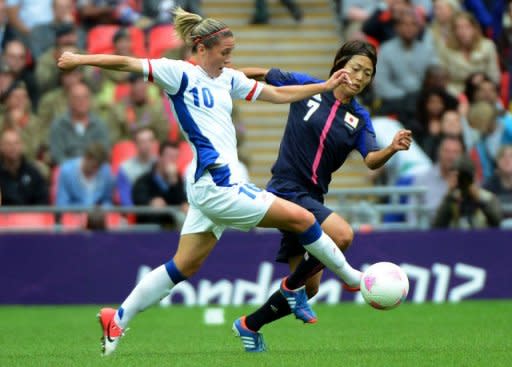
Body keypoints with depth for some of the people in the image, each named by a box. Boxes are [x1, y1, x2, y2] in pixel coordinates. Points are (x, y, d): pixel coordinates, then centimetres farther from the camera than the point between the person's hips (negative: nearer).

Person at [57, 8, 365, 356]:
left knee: (184, 266, 11)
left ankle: (118, 319, 14)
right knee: (301, 218, -6)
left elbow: (278, 94, 21)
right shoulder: (181, 73, -7)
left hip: (216, 186, 9)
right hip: (216, 184, -9)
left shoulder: (228, 78, 16)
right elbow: (128, 63, -10)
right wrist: (81, 59, -17)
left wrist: (326, 86, 18)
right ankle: (351, 278, 12)